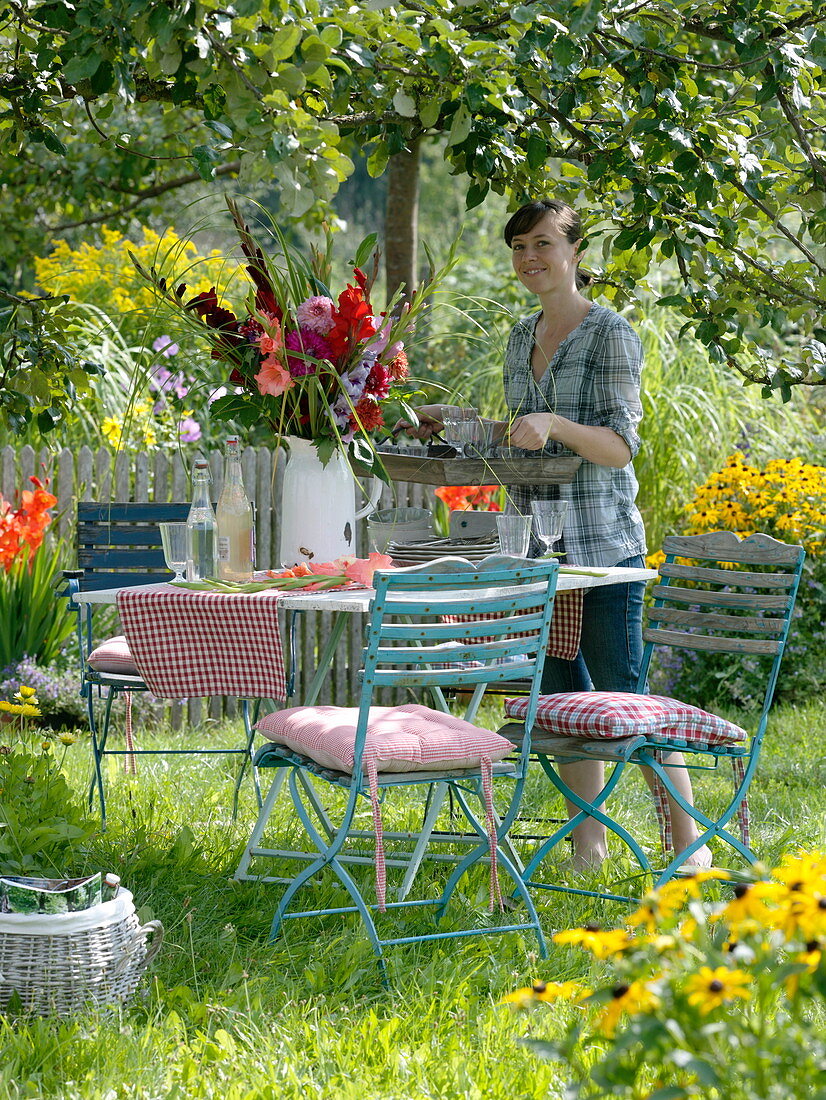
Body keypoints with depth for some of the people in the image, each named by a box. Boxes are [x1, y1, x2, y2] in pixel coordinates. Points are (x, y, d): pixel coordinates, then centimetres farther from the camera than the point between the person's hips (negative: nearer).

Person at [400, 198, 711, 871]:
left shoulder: (611, 334, -7)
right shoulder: (522, 339, 14)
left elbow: (620, 447, -14)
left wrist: (554, 424, -30)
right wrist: (457, 423, 11)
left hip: (603, 544, -7)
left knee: (622, 697, -5)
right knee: (563, 699, 9)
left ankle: (689, 840, 5)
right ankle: (589, 838, 17)